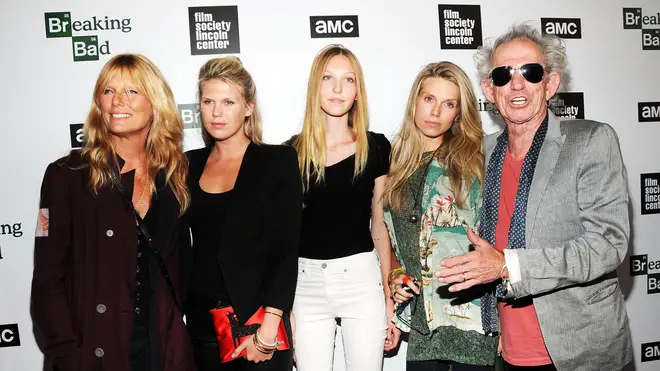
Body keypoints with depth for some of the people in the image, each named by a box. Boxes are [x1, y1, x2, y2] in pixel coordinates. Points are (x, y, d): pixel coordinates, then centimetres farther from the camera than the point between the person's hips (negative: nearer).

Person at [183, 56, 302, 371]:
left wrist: (268, 328, -17)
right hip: (202, 323, 4)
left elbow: (285, 251, -10)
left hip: (257, 320, -3)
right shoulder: (189, 164, 6)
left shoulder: (278, 160, -6)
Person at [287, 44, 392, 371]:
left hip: (361, 278, 0)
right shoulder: (292, 151, 0)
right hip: (306, 282, 1)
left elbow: (381, 225, 5)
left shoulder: (376, 147, -1)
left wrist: (390, 295, 4)